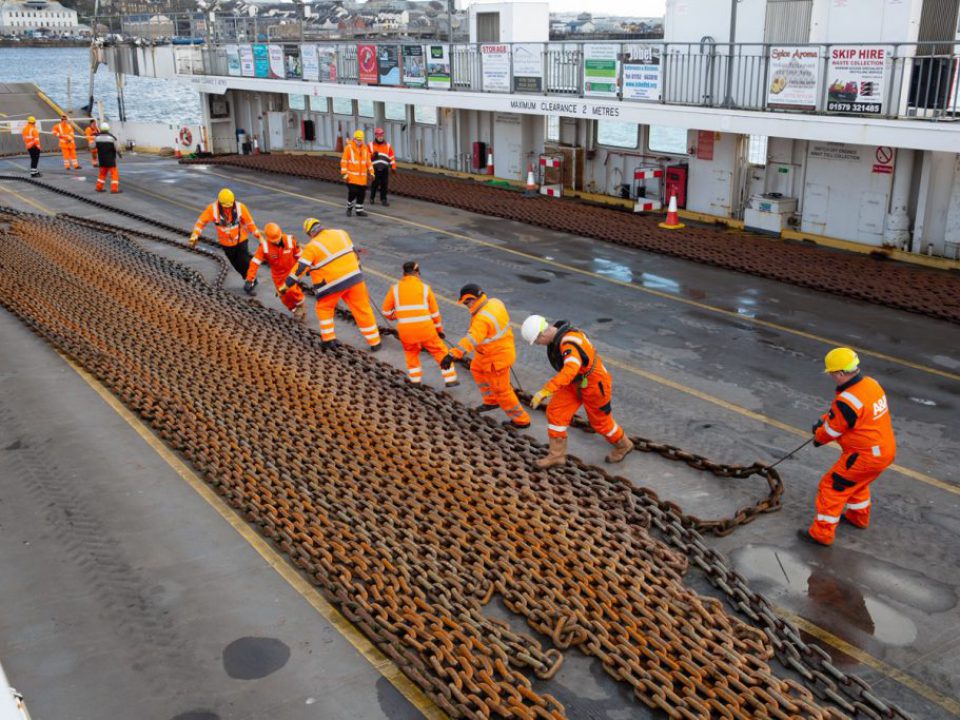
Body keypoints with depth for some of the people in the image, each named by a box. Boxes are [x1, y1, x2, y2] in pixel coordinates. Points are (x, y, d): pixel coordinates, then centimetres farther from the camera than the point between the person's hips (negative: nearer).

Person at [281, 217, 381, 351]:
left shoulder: (312, 246, -8)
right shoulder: (341, 233, 6)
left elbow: (299, 268, -8)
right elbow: (354, 252, 19)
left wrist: (285, 286, -1)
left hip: (333, 284, -3)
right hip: (354, 277, 4)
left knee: (324, 308, 21)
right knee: (362, 309, 12)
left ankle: (328, 339, 16)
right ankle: (375, 342, 16)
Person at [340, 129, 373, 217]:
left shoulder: (365, 148, 10)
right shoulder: (349, 148, -5)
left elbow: (368, 161, 16)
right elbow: (344, 161, -6)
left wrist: (371, 172, 12)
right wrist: (344, 174, -11)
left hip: (362, 176, 5)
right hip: (352, 176, -5)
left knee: (362, 193, 6)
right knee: (352, 192, -10)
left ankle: (359, 209, 19)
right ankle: (349, 207, 14)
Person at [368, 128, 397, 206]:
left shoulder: (388, 145, 13)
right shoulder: (371, 145, 10)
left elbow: (392, 157, 12)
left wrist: (393, 167, 5)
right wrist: (373, 155, -10)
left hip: (385, 168, 1)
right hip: (375, 168, -1)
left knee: (384, 184, 0)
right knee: (375, 184, 0)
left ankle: (383, 200, 7)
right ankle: (372, 198, 17)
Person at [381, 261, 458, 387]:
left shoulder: (395, 289, 7)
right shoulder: (425, 288, 6)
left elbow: (386, 311, 13)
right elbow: (434, 312, 10)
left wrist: (394, 317, 36)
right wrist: (439, 329, 24)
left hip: (405, 330, 1)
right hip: (425, 328, -1)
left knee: (410, 351, 29)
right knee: (440, 350, 16)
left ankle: (415, 379, 26)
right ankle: (450, 379, 15)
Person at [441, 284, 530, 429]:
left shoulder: (482, 318, -35)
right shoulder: (494, 303, -8)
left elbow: (470, 340, -46)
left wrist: (452, 355, -53)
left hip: (496, 359, -10)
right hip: (504, 348, 10)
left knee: (501, 390, 7)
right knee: (476, 369, 30)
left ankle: (521, 420, 21)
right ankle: (491, 401, 42)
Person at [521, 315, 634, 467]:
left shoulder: (569, 342, -37)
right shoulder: (558, 334, -7)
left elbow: (570, 371, -53)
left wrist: (544, 392, -56)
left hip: (594, 384, -8)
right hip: (576, 382, 8)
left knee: (600, 421, 12)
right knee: (555, 411, 0)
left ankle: (623, 445, 39)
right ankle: (557, 455, 10)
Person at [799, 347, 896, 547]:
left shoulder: (847, 401, -28)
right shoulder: (871, 383, 0)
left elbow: (831, 431, -12)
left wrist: (818, 437, 9)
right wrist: (823, 420, 6)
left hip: (865, 456, -9)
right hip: (886, 450, 9)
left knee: (832, 487, 4)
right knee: (856, 482, 31)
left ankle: (822, 533, 11)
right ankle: (859, 517, 52)